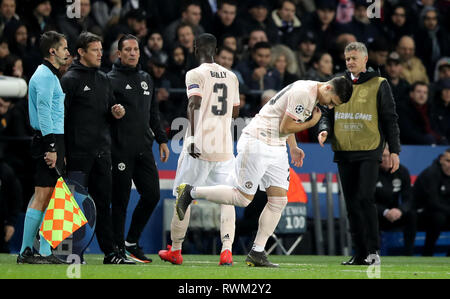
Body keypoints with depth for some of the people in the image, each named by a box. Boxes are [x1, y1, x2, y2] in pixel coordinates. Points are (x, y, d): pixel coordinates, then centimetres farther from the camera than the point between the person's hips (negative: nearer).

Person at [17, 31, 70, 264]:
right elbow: (43, 112, -18)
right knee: (42, 197, -10)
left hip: (52, 142, 10)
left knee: (48, 198, 9)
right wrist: (51, 147, -22)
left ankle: (45, 252, 9)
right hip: (48, 141, -10)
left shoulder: (49, 75, 21)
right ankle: (26, 252, -10)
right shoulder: (45, 75, -11)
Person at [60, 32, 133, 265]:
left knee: (103, 203, 7)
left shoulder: (104, 80, 17)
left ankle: (110, 252, 7)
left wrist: (115, 113, 0)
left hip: (102, 152, 7)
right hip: (78, 153, -7)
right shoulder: (70, 79, -5)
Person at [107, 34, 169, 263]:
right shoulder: (111, 79, -4)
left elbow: (153, 113, 23)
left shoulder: (146, 79, 17)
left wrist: (162, 140, 19)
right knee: (120, 201, -3)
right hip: (121, 150, -6)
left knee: (152, 195, 3)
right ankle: (118, 247, 6)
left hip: (144, 148, 6)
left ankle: (132, 242, 18)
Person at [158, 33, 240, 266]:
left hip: (199, 145, -4)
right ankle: (226, 247, -15)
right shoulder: (231, 76, 14)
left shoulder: (196, 74, -4)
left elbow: (194, 104, -17)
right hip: (224, 146, 4)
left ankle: (175, 250, 15)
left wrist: (192, 137, -22)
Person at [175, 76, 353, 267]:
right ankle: (190, 192, 9)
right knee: (243, 198, -6)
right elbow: (285, 128, -18)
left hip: (277, 148, 10)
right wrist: (311, 123, -7)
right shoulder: (303, 93, -20)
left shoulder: (312, 93, 12)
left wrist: (293, 147, 19)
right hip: (257, 142, -10)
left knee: (279, 201, 1)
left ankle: (257, 253, 3)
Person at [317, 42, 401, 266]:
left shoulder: (378, 85, 3)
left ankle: (373, 250, -8)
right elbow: (328, 114, 17)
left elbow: (390, 119, 4)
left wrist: (394, 150, -1)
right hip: (344, 153, 4)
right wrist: (325, 130, -5)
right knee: (352, 204, 4)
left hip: (369, 151, -4)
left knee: (365, 199, -14)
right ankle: (360, 253, 8)